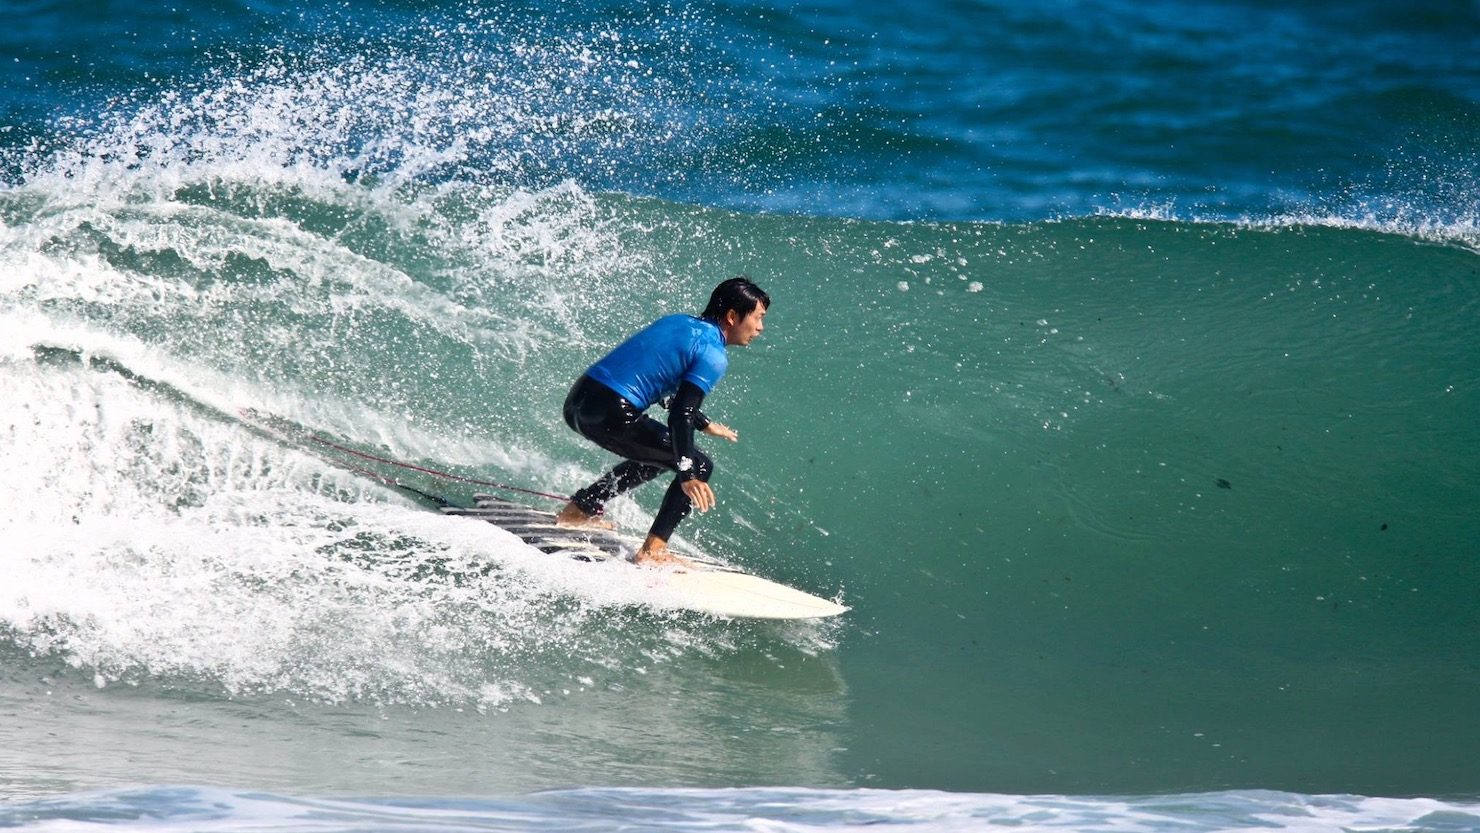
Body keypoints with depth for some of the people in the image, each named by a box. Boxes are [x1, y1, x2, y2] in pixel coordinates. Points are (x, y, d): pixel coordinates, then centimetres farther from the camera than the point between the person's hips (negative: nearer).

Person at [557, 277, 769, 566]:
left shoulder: (678, 323, 19)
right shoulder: (713, 354, -7)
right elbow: (680, 413, -17)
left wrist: (705, 424, 36)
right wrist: (687, 473, -18)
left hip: (577, 402, 9)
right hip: (610, 416, -9)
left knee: (655, 455, 31)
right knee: (699, 466, 1)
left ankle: (577, 511, 31)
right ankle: (653, 551, -5)